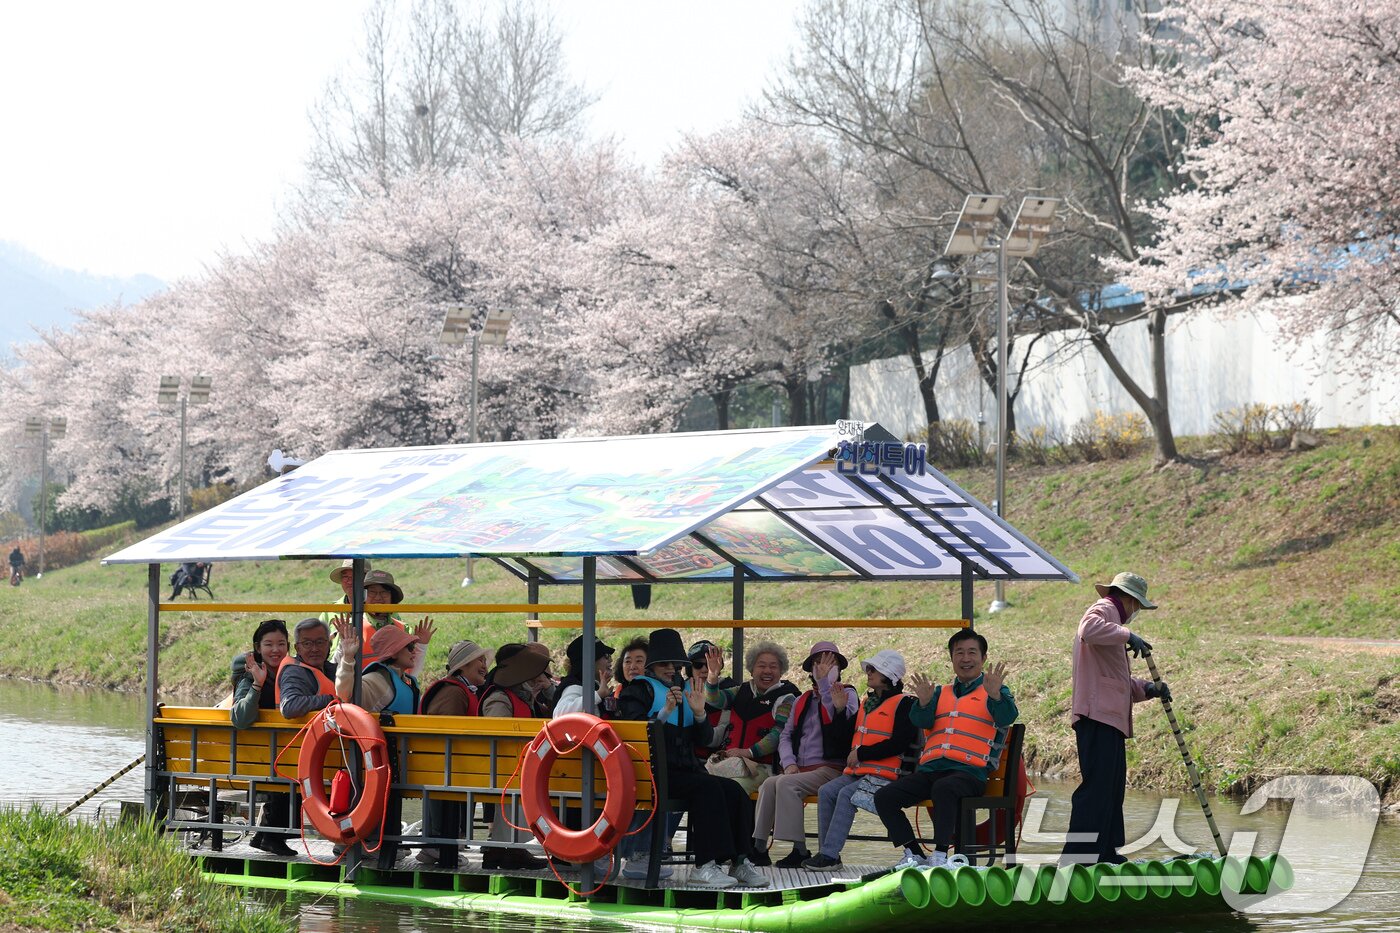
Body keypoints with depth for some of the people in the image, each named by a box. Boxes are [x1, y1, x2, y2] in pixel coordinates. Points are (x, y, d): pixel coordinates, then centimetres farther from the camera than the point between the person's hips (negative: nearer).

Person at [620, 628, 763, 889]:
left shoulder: (684, 690, 22)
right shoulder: (639, 690, 6)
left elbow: (703, 738, 16)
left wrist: (699, 713, -3)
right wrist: (665, 712, -20)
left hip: (686, 769, 6)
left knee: (734, 791, -20)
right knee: (708, 787, -31)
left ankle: (738, 861, -20)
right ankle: (704, 866, -35)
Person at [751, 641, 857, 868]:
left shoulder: (847, 695, 8)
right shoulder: (802, 701, 24)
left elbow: (841, 721, -14)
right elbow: (786, 736, 18)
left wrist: (824, 683, -16)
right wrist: (789, 763, -1)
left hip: (830, 770, -5)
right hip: (800, 770, 5)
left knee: (786, 784, -30)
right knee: (769, 784, -25)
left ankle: (799, 850, -29)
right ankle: (759, 847, -26)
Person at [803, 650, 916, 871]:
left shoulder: (903, 703, -4)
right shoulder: (866, 702, 21)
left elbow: (899, 743, -14)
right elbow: (850, 736, 26)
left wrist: (861, 754, -13)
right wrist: (840, 709, 13)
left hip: (885, 774, -8)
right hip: (858, 771, 8)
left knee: (846, 794, -28)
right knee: (826, 792, -13)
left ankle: (830, 855, -29)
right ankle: (825, 852, -13)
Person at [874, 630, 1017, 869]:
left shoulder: (994, 693, 12)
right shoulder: (941, 693, 23)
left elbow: (1007, 717, -8)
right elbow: (921, 722, 8)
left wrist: (995, 695, -28)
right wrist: (924, 702, -14)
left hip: (969, 771, -5)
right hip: (930, 769, 5)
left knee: (943, 788, -38)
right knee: (884, 797, -12)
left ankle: (940, 855, -34)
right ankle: (914, 855, -6)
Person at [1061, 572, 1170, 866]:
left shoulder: (1113, 619, 30)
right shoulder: (1103, 611, -2)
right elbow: (1089, 629, -29)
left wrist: (1147, 688, 12)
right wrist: (1127, 636, -27)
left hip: (1110, 720, 11)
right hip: (1097, 717, -11)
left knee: (1112, 787, 14)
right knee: (1096, 785, -14)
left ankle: (1104, 853, 20)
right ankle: (1078, 856, -18)